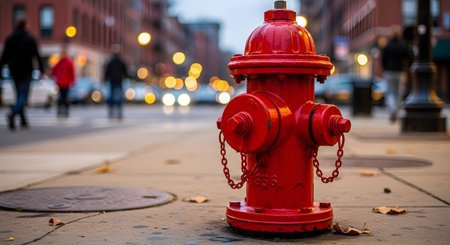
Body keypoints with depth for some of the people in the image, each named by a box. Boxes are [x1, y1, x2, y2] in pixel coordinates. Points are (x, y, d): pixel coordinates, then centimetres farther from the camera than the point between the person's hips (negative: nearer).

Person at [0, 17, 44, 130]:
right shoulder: (30, 39, -5)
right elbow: (37, 56, -7)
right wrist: (41, 70, -2)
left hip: (13, 71, 4)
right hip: (26, 71, -4)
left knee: (19, 95, 14)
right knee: (23, 95, -6)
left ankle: (23, 121, 14)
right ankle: (12, 114, -31)